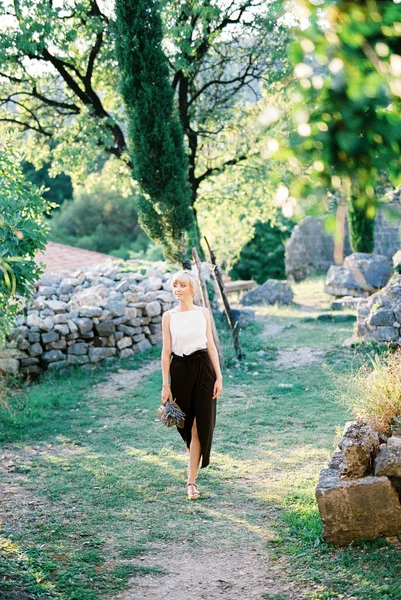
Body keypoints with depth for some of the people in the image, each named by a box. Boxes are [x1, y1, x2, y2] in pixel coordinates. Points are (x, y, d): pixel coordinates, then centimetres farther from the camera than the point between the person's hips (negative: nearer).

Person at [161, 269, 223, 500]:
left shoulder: (203, 313, 2)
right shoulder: (169, 316, 1)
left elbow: (211, 346, 4)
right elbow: (166, 351, 1)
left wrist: (219, 377, -1)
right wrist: (165, 384, -2)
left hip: (203, 369, -1)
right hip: (180, 370, 1)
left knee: (200, 424, -5)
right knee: (186, 423, 11)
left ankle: (191, 480, -2)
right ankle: (194, 468, 38)